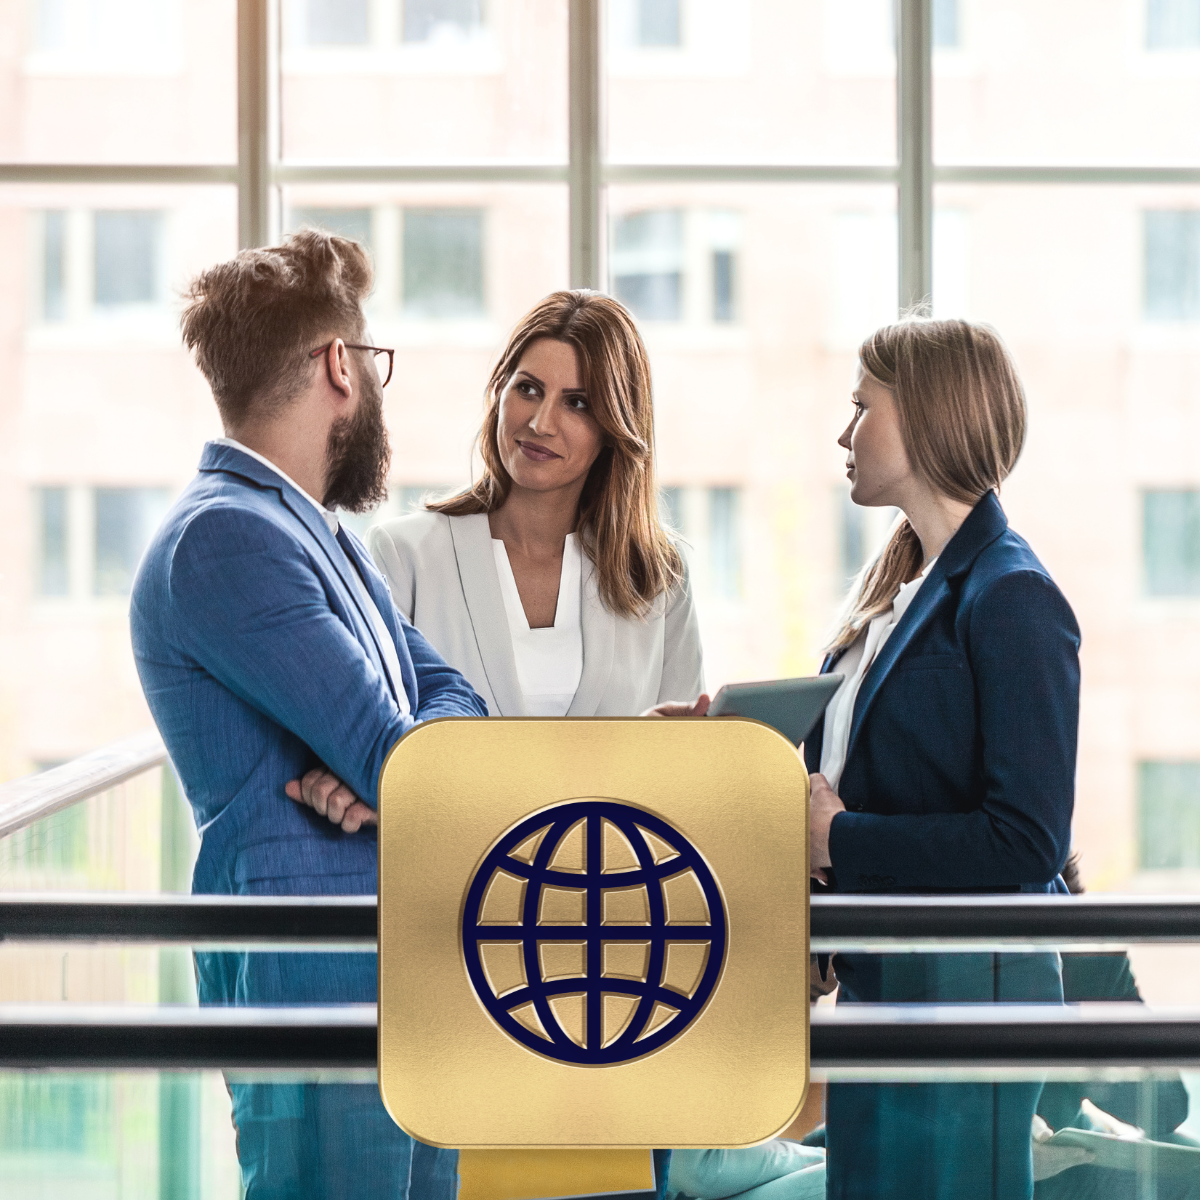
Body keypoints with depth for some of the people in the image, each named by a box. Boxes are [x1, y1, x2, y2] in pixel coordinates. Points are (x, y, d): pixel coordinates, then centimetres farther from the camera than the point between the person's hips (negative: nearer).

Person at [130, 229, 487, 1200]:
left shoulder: (323, 534, 20)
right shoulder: (224, 538, -14)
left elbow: (449, 696, 11)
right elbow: (393, 760, -19)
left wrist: (380, 769, -11)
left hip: (409, 973, 10)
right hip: (314, 982, -10)